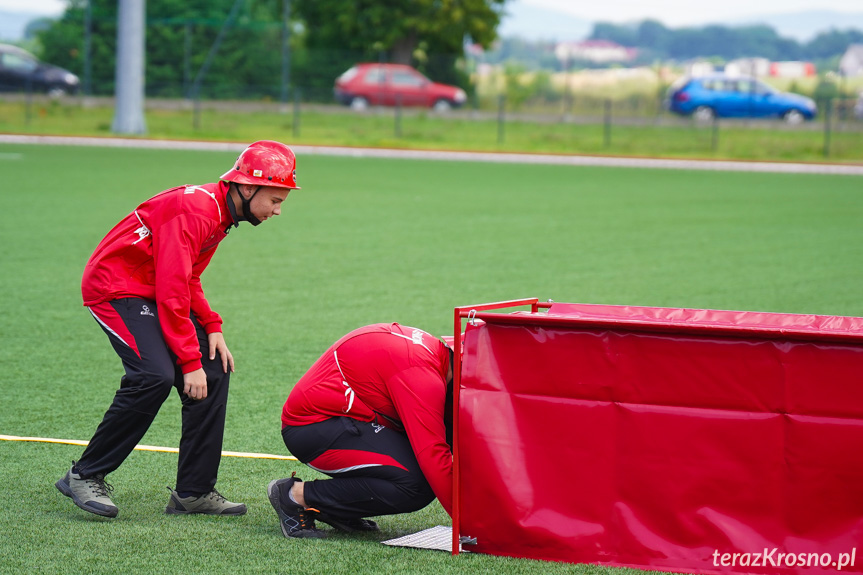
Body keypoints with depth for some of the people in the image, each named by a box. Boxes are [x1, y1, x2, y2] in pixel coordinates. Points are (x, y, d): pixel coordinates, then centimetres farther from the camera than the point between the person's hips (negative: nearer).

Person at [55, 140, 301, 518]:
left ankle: (194, 492, 6)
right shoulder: (195, 210, -24)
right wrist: (190, 362, -24)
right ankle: (85, 477, -11)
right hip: (116, 288, -10)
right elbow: (172, 293, -26)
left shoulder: (222, 215, 8)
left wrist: (212, 328, 1)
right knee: (155, 376, -25)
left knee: (214, 371, 3)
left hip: (151, 292, 10)